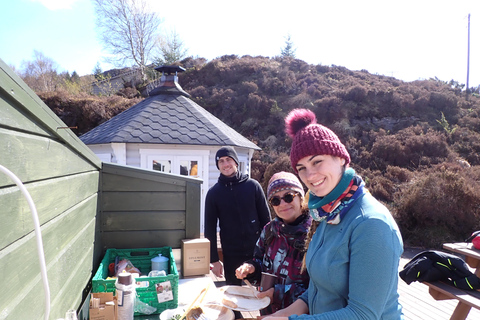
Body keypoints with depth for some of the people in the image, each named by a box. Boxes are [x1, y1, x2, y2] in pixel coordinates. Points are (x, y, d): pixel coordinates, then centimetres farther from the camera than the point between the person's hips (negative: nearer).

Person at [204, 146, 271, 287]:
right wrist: (214, 260, -1)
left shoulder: (253, 185, -1)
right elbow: (210, 228, 2)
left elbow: (266, 218, 2)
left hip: (257, 252, 0)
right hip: (231, 256, 0)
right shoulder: (213, 193, 0)